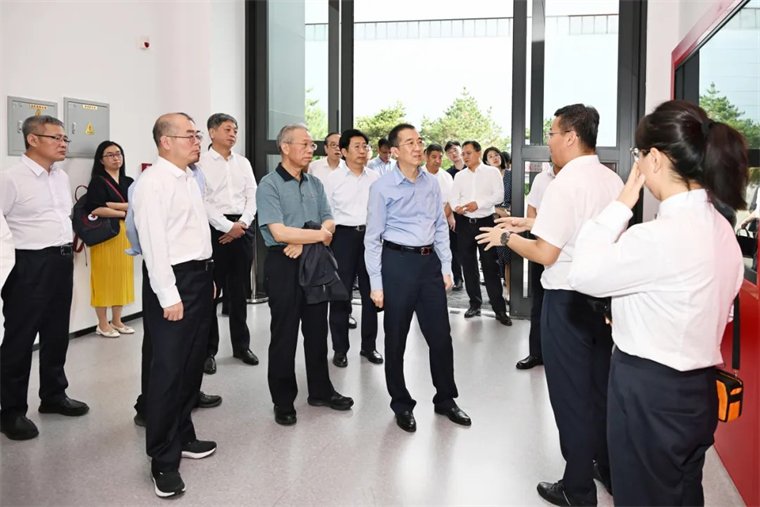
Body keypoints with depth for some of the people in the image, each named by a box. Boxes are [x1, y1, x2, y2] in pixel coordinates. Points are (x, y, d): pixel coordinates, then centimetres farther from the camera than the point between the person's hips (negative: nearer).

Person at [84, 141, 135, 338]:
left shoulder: (128, 182, 12)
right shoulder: (98, 181, -5)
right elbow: (95, 209, -19)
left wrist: (112, 205, -15)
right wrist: (124, 213, -11)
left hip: (125, 234, 6)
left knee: (122, 275, 9)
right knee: (104, 276, -2)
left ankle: (117, 321, 20)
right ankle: (102, 324, 7)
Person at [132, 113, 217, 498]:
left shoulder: (189, 179, 14)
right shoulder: (154, 182, -14)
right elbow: (153, 242, -20)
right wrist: (169, 296, -21)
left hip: (199, 277, 9)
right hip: (173, 281, -9)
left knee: (193, 364, 16)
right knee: (168, 369, -3)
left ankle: (182, 437, 31)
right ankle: (163, 460, 8)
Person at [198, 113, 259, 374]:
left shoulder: (243, 163, 13)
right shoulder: (201, 162, -2)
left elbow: (252, 196, 8)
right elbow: (202, 201, -10)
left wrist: (241, 224, -7)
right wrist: (227, 226, -14)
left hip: (242, 228, 4)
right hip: (214, 228, -4)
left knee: (238, 290, 12)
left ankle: (241, 345, 24)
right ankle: (208, 350, 11)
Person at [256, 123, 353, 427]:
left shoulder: (315, 184, 10)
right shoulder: (269, 185, -10)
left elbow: (329, 222, 4)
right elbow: (279, 232, -19)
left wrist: (304, 241, -15)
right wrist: (319, 235, -11)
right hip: (284, 264, -6)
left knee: (317, 330, 14)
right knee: (284, 334, 3)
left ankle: (320, 391, 28)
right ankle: (283, 401, 17)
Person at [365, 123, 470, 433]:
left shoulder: (432, 184, 5)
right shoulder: (382, 188, -8)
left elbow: (441, 227, 12)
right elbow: (373, 238, -6)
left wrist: (446, 267, 8)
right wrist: (376, 283, -8)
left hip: (429, 262, 4)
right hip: (398, 262, -4)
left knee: (441, 335, 11)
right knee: (396, 339, 8)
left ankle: (445, 399, 30)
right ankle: (401, 404, 26)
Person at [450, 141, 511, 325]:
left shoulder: (492, 172, 1)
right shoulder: (459, 175, 11)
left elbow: (499, 195, -9)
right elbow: (454, 197, 2)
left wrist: (478, 203, -21)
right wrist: (456, 206, -21)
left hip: (486, 222, -4)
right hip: (464, 223, 4)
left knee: (490, 266, -4)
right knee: (468, 265, 9)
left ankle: (500, 309, 1)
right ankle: (475, 303, 22)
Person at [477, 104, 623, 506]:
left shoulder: (565, 184, -19)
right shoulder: (613, 181, 4)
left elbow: (545, 254, -20)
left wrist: (506, 237, -4)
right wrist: (533, 224, 19)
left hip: (567, 300, -7)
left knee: (571, 394, 6)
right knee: (601, 386, 21)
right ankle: (609, 469, 38)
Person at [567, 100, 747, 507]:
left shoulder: (662, 235, -26)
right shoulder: (720, 228, 4)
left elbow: (583, 273, -17)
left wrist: (621, 204, -14)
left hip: (650, 393, -8)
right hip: (696, 391, 9)